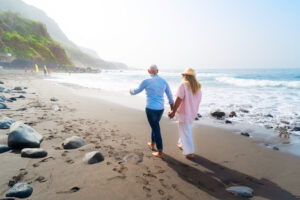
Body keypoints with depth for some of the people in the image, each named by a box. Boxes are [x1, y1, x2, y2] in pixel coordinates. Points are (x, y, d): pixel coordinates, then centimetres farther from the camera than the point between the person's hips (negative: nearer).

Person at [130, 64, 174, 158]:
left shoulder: (146, 81, -11)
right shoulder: (163, 81, 2)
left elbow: (137, 91, 5)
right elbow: (170, 95, 8)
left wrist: (131, 91, 29)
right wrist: (172, 108, 20)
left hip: (150, 109, -5)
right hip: (160, 108, 6)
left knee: (156, 129, 2)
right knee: (155, 126, 26)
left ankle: (160, 152, 10)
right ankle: (152, 144, 45)